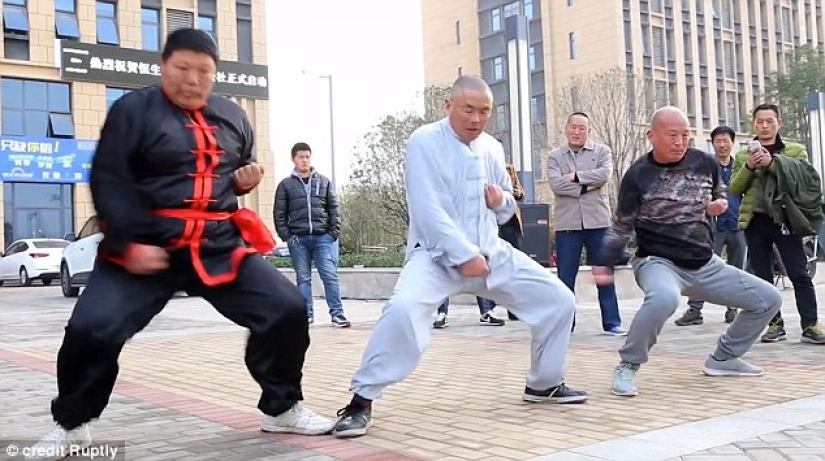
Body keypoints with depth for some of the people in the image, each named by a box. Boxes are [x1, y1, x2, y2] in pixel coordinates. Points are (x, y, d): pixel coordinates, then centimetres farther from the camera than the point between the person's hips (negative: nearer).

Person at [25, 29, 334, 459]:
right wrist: (128, 243, -21)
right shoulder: (132, 109, -3)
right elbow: (108, 181, -10)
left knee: (287, 309, -6)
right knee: (90, 328, -14)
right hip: (146, 246, -3)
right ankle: (70, 424, 15)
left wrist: (247, 179, 4)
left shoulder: (232, 115, 12)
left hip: (221, 245, 4)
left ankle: (281, 407, 16)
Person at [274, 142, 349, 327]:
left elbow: (334, 208, 9)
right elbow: (279, 213, 6)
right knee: (303, 278, 5)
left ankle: (337, 314, -3)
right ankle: (306, 314, 11)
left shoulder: (324, 182, 12)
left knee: (330, 276, -5)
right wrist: (286, 236, -4)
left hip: (323, 237, 0)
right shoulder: (286, 185, 8)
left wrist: (335, 232, -2)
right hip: (298, 239, 0)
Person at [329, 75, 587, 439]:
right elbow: (428, 210, -19)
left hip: (491, 252, 7)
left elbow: (506, 212, 19)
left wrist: (501, 200, -5)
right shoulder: (424, 142, -9)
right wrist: (464, 255, -24)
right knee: (403, 308, -34)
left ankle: (544, 383, 27)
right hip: (439, 253, -6)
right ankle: (362, 400, -18)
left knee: (558, 299, 5)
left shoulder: (492, 148, 10)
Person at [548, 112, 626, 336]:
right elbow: (556, 185, -10)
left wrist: (575, 176, -12)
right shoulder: (555, 156, 6)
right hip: (567, 223, 0)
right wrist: (587, 187, -12)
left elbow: (604, 174, -13)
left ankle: (612, 322, 12)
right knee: (565, 276, 4)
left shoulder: (602, 151, 6)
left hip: (598, 221, 0)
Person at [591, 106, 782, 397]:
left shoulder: (704, 162, 0)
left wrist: (719, 205, -3)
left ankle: (723, 358, 25)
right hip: (658, 262, -6)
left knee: (769, 299, 8)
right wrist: (605, 264, -18)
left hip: (706, 265, 6)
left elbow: (720, 193, 21)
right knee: (664, 297, -42)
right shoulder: (638, 175, -12)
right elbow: (621, 227, -5)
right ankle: (627, 367, -20)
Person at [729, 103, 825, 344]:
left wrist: (772, 162, -18)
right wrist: (749, 166, -10)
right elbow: (734, 188, 5)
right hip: (755, 222, 2)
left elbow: (802, 177, -8)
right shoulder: (743, 155, 13)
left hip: (785, 219, -2)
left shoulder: (795, 150, 9)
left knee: (800, 275, -5)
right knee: (763, 278, 4)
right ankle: (775, 325, 12)